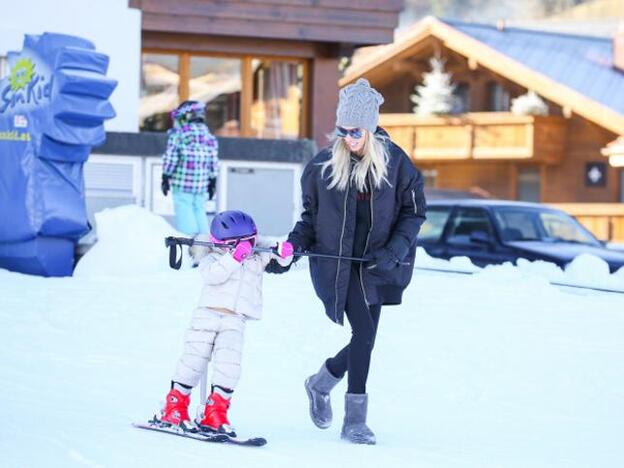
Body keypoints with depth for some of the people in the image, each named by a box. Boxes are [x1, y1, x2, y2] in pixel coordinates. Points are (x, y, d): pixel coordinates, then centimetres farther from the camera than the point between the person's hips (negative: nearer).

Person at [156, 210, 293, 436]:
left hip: (234, 322, 2)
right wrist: (235, 257, -26)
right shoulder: (213, 259, 1)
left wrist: (283, 251, -17)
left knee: (229, 366, -14)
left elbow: (280, 260, 7)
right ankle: (174, 408, 13)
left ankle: (214, 413, -8)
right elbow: (213, 274, -18)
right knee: (194, 360, -2)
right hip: (207, 314, -2)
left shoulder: (258, 258, 12)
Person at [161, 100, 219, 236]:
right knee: (199, 212, 12)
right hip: (202, 184, 5)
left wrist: (165, 179, 1)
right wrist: (212, 183, 20)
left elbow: (170, 159, -6)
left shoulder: (178, 133, -5)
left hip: (183, 182, -5)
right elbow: (214, 163, 13)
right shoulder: (209, 137, 11)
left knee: (184, 214, -4)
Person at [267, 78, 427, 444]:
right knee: (364, 334, -13)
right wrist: (291, 249, -2)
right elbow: (311, 215, 11)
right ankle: (355, 419, -3)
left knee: (364, 339, 2)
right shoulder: (324, 164, 0)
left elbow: (414, 212, 2)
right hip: (337, 264, -2)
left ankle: (321, 383, 29)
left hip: (375, 265, 2)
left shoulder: (395, 162, -2)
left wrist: (394, 251, -11)